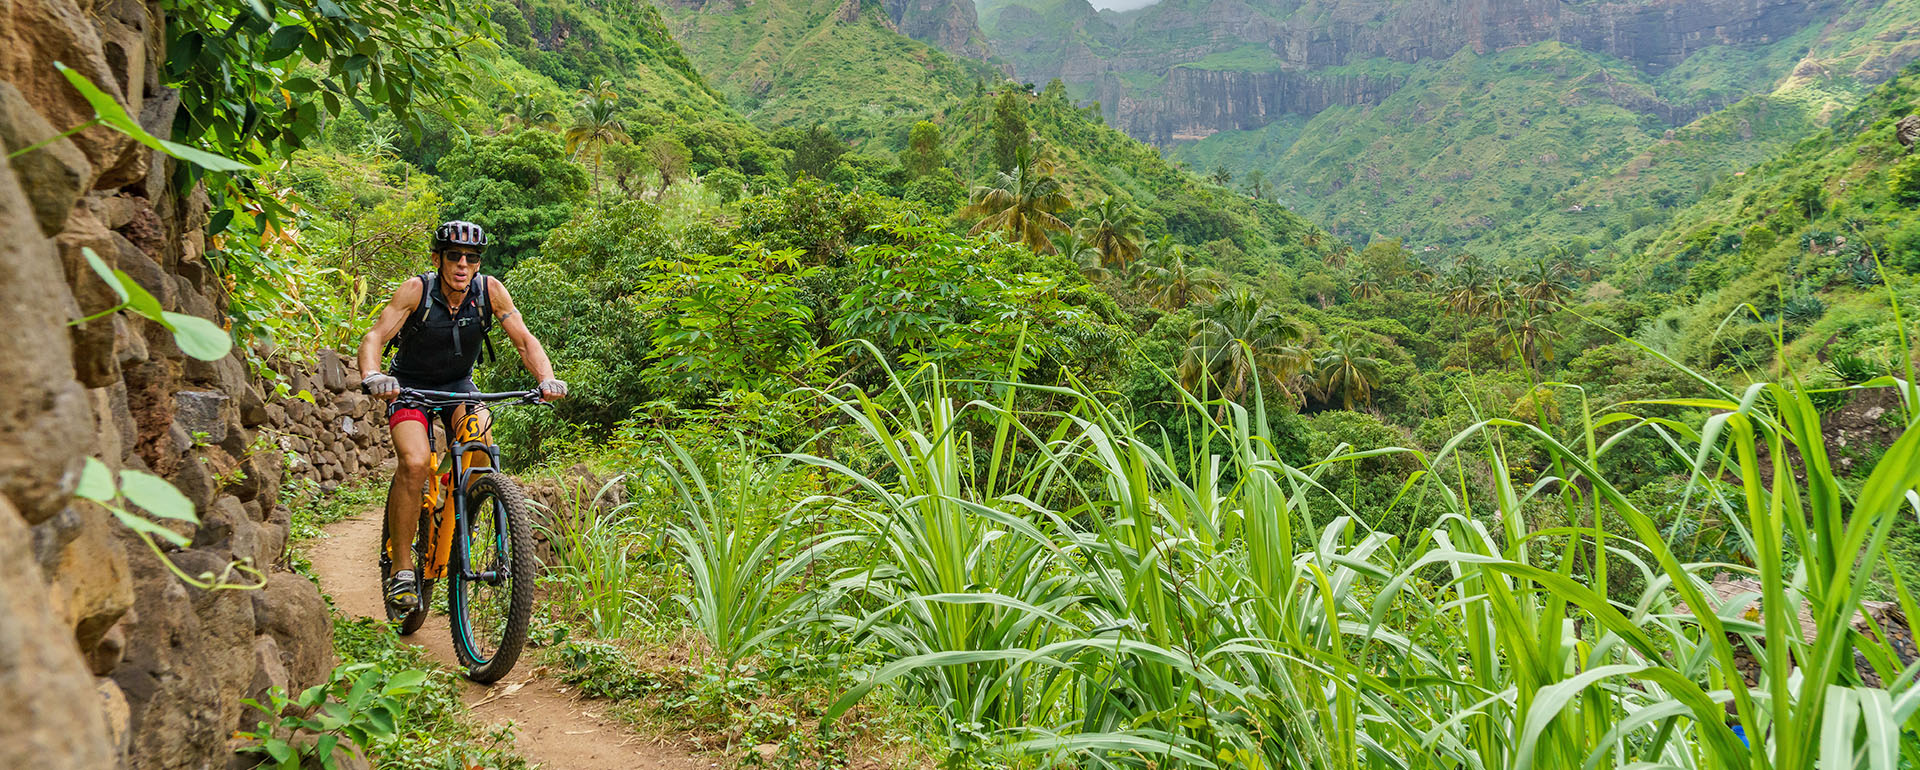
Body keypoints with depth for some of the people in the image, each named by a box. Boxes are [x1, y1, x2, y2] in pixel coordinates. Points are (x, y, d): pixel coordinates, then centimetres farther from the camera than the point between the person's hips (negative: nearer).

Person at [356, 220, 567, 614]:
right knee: (414, 463, -27)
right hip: (410, 386, -2)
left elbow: (525, 341, -16)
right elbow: (374, 337, -29)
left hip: (459, 385, 2)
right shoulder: (416, 290, -22)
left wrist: (547, 379, -35)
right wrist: (373, 377, -50)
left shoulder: (490, 290, -16)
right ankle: (402, 567, -15)